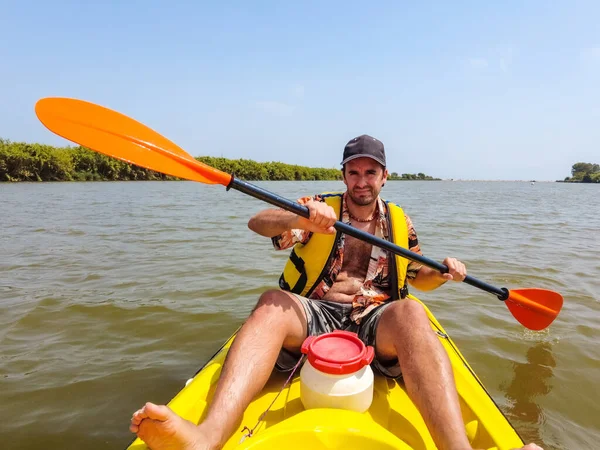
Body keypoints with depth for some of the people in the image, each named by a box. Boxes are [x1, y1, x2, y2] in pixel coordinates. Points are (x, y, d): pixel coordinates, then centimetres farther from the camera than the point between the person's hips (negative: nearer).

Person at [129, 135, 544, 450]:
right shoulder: (320, 208, 10)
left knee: (410, 311, -31)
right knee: (273, 302, -32)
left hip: (376, 323, 2)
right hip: (313, 315, -1)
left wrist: (443, 272, 2)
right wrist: (301, 219, -27)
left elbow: (418, 279, 26)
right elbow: (257, 223, -6)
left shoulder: (399, 222, 18)